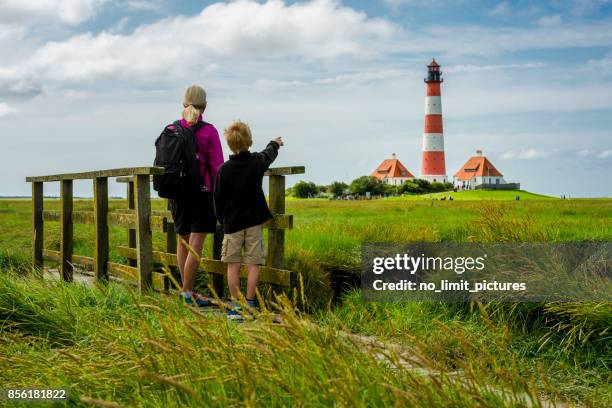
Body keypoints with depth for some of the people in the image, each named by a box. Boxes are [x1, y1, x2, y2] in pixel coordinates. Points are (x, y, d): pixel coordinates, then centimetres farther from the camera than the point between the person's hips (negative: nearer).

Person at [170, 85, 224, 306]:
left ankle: (186, 287, 22)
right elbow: (217, 168, -10)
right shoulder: (208, 132, -9)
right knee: (196, 244, -2)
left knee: (183, 241, 16)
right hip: (202, 192, -5)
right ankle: (187, 291, -3)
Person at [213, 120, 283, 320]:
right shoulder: (257, 162, -4)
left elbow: (219, 199, -2)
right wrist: (275, 144, 44)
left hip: (232, 222, -1)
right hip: (254, 221, 1)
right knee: (253, 264, 4)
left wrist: (222, 221, 13)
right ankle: (249, 305, 3)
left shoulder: (224, 169, -9)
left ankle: (235, 306, 5)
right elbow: (269, 154, 21)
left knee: (233, 265, 5)